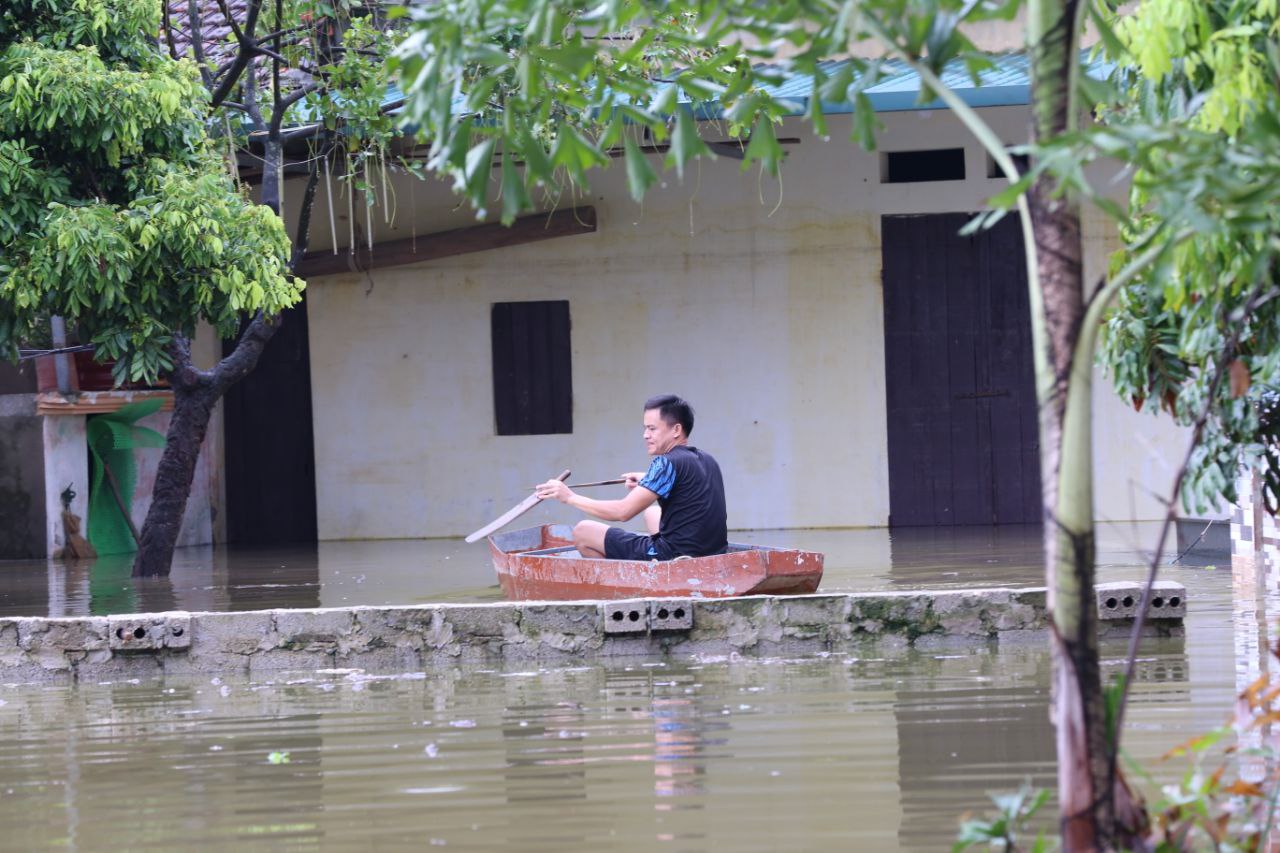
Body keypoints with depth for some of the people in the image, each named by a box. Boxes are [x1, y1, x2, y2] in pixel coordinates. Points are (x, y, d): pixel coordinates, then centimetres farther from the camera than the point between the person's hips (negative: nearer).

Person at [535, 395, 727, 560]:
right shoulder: (707, 461, 10)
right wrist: (649, 482, 20)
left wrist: (570, 497, -10)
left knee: (582, 532, 1)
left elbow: (623, 512, -18)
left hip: (674, 556, -9)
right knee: (652, 513, 38)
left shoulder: (667, 463, -15)